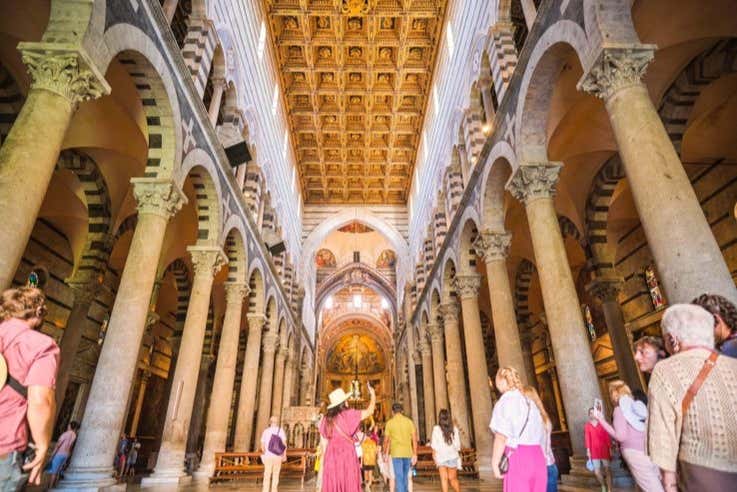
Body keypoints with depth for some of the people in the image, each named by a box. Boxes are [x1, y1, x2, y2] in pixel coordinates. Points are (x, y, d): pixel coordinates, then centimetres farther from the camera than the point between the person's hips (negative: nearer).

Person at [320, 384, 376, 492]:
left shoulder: (327, 418, 5)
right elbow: (370, 411, -5)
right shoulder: (348, 414, -8)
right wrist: (373, 395, 8)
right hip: (346, 453, -4)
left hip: (331, 455, 4)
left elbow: (325, 439, 11)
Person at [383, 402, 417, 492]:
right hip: (407, 453, 3)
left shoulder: (390, 422, -1)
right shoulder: (409, 421, 5)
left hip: (396, 453, -3)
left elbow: (386, 440, 2)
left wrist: (385, 454, 15)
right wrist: (414, 455, 5)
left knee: (399, 477, -1)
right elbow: (414, 439, 1)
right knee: (405, 477, 19)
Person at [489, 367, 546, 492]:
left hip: (517, 457, -7)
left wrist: (495, 463, -6)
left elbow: (501, 437, -13)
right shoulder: (529, 402, 15)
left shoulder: (504, 401, -8)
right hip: (537, 456, 7)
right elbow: (540, 435, 17)